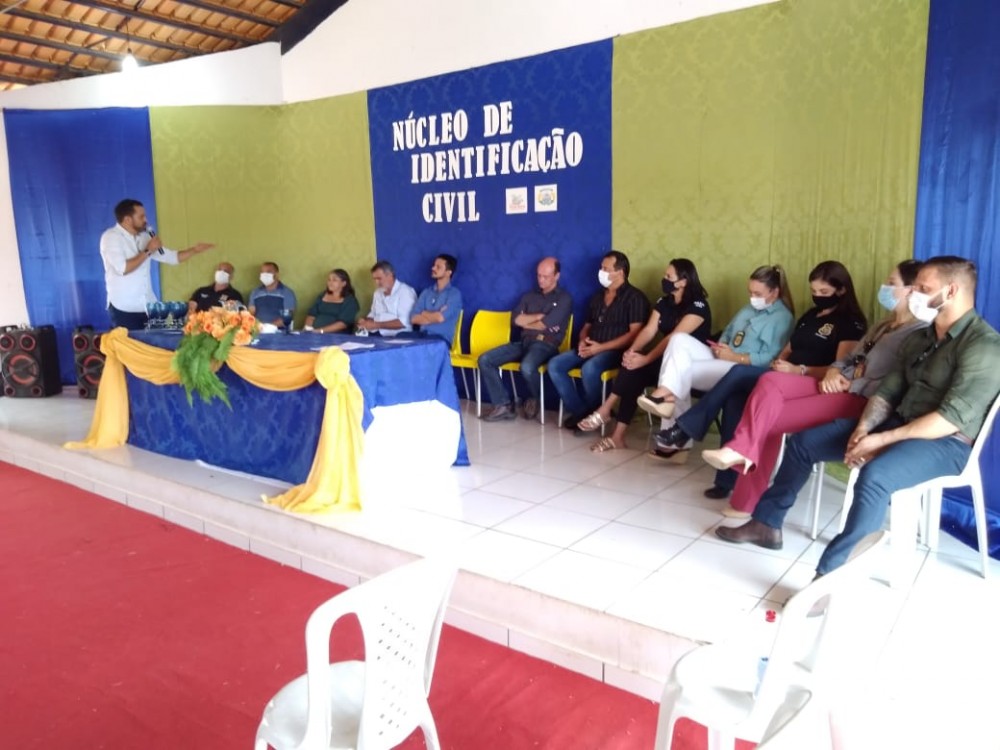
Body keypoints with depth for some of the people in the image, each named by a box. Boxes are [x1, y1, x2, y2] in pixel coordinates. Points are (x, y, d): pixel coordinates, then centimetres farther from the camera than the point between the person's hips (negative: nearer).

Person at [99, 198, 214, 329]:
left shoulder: (144, 237, 12)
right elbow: (122, 268, -21)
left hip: (148, 307, 6)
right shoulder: (111, 237, -8)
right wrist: (147, 251, -14)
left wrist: (194, 250, 7)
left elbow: (170, 257, 17)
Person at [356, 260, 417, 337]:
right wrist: (366, 321, 3)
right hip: (377, 335, 6)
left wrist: (376, 325, -18)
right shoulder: (377, 293, 19)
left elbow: (404, 322, -17)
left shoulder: (406, 292, -7)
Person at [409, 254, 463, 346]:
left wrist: (424, 313, 5)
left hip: (442, 340, -4)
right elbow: (413, 318, 6)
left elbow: (440, 317, -13)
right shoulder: (426, 292, 17)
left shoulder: (455, 294, 1)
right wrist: (434, 316, -5)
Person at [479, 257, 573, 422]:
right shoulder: (529, 296, 20)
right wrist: (540, 316, -3)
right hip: (524, 342, 6)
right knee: (485, 359, -13)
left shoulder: (564, 298, 2)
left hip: (545, 345, -6)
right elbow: (516, 319, 4)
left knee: (527, 367, -39)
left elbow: (545, 325, -9)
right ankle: (502, 405, -11)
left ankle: (533, 399, -4)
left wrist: (526, 322, 7)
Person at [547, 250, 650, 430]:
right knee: (554, 365, -13)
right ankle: (580, 411, -9)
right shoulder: (597, 297, 18)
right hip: (590, 349, 7)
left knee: (589, 368, -37)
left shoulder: (635, 298, -4)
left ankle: (592, 413, -13)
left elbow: (634, 334, -14)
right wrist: (582, 342, -1)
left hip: (615, 351, -7)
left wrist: (601, 347, -19)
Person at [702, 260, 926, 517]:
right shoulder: (883, 326, 23)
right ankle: (742, 451, -21)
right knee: (770, 382, -16)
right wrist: (834, 371, 0)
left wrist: (850, 385, -14)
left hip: (862, 400, -8)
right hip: (838, 386, 8)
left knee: (769, 418, -18)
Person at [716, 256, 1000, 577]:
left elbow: (953, 418, -23)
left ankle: (829, 577, -35)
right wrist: (863, 428, -11)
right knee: (803, 441, 5)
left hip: (945, 442, -9)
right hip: (898, 426, 9)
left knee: (874, 475, -39)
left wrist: (883, 440, -24)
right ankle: (767, 523, 16)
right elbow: (887, 392, 9)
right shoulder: (919, 338, 13)